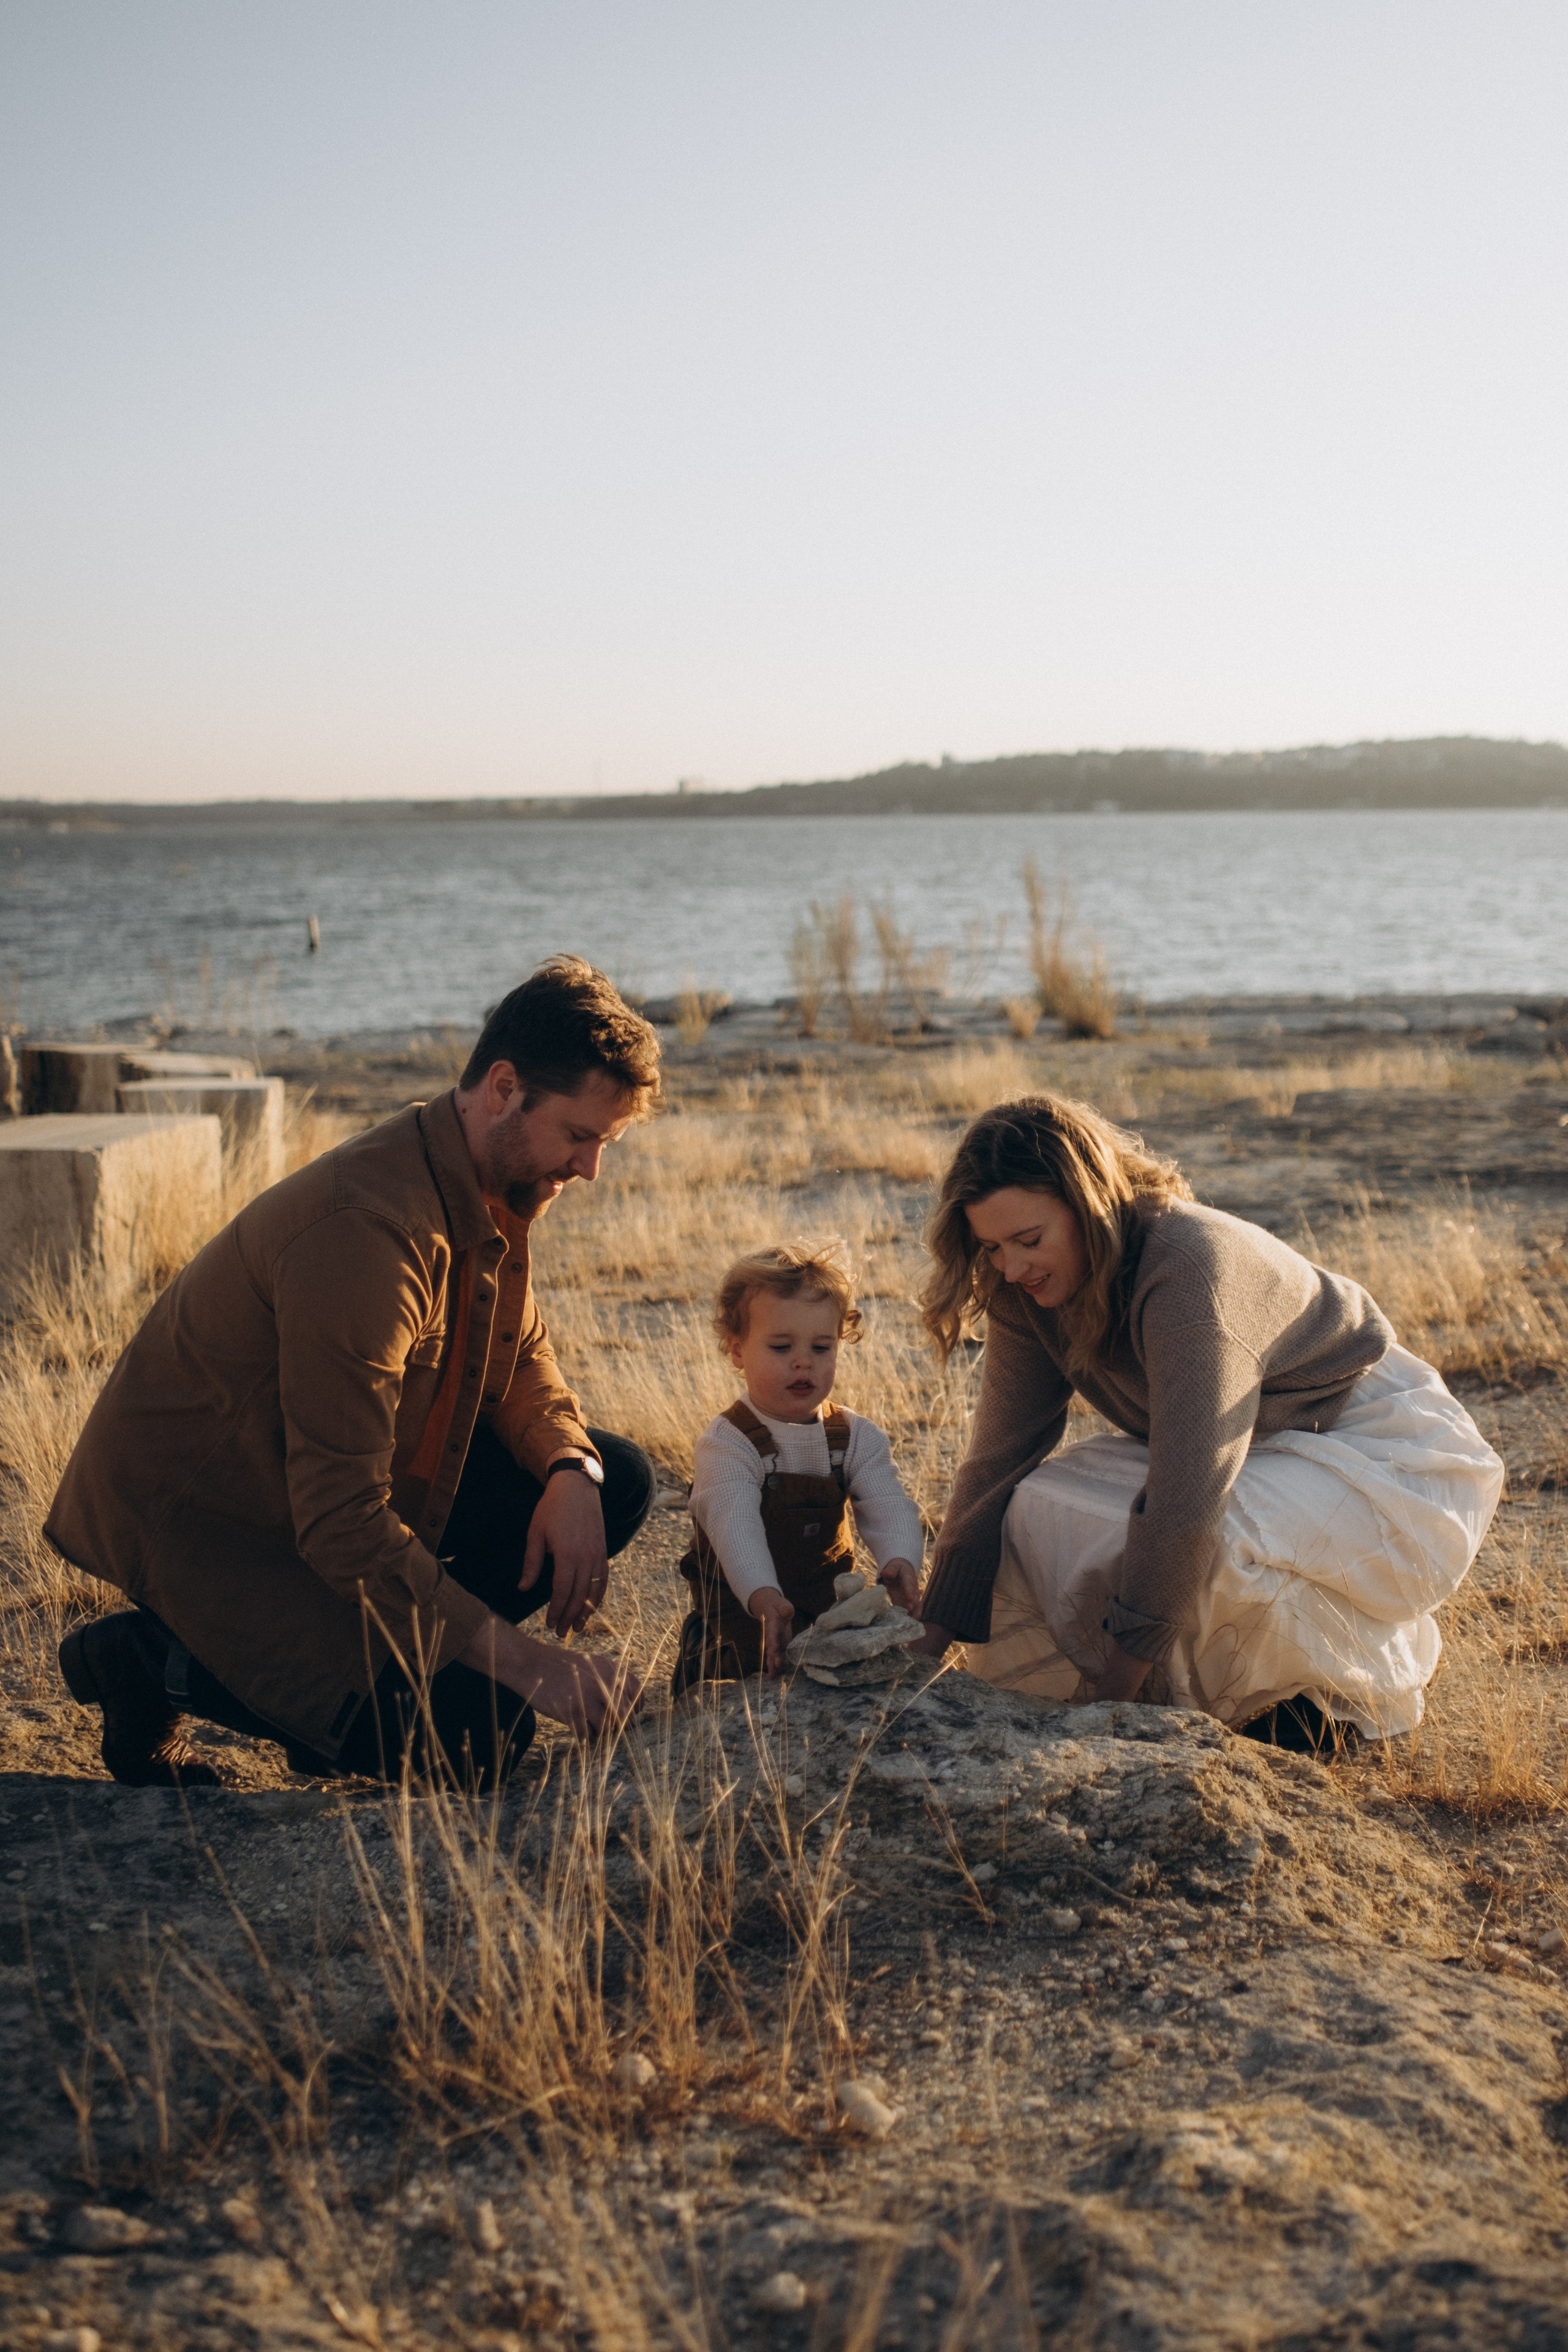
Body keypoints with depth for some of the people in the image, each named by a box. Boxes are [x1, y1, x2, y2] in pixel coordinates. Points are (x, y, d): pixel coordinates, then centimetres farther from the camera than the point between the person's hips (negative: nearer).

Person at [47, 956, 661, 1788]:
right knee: (475, 1733, -23)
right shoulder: (364, 1229, -33)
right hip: (198, 1514, -9)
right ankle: (153, 1660, -4)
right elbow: (342, 1524, -34)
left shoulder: (499, 1182, -3)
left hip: (353, 1477, 10)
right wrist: (526, 1661, -31)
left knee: (615, 1483, -1)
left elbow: (518, 1353, 13)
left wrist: (570, 1470, -10)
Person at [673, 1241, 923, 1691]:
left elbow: (888, 1508, -17)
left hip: (828, 1609, 4)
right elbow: (736, 1527, -32)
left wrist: (900, 1561, -40)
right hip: (743, 1616, -4)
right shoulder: (726, 1445, -17)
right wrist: (765, 1599, -51)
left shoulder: (857, 1438, -3)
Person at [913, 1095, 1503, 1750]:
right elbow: (1000, 1454, -5)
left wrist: (1122, 1675, -31)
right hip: (1268, 1456, 8)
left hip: (1386, 1453, -8)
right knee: (1035, 1513, -10)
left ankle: (1352, 1690, -7)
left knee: (1202, 1542, -36)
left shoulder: (1190, 1265, -33)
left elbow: (1187, 1497, -36)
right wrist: (936, 1634, -8)